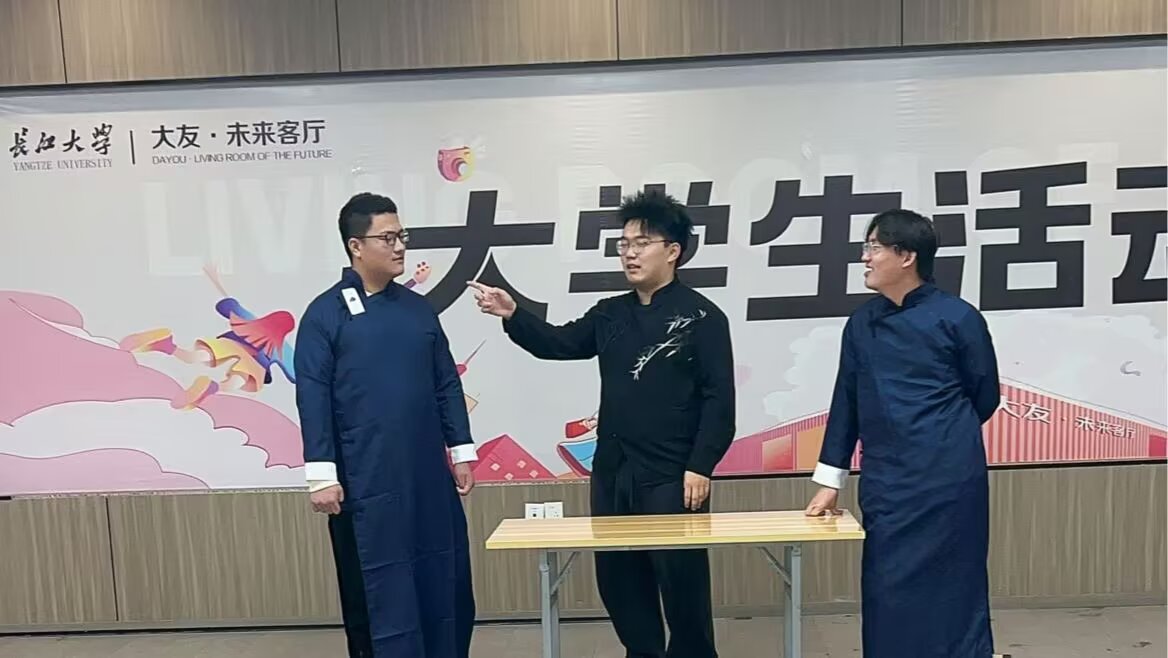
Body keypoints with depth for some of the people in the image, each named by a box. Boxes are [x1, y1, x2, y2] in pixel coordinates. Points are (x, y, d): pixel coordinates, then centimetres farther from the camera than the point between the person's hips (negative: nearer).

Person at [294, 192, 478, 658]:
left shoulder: (418, 308, 9)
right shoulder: (326, 313, -4)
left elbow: (447, 384, 11)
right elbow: (312, 397, -8)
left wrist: (461, 450, 8)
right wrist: (322, 474, -12)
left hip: (429, 475, 5)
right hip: (366, 481, -4)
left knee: (444, 582, 13)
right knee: (377, 590, 7)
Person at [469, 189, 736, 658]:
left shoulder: (701, 317, -6)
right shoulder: (610, 314, 11)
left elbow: (719, 400, -10)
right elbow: (559, 343, 2)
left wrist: (700, 467, -14)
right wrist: (512, 316, -13)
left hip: (672, 478, -6)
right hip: (611, 474, 6)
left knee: (682, 585, 4)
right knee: (618, 581, 15)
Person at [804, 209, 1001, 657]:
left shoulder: (957, 317, -7)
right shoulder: (861, 324, 7)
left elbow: (985, 397, 3)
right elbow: (846, 401, 10)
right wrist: (830, 481, 8)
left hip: (949, 480, -4)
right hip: (884, 482, 4)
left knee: (952, 594, 6)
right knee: (887, 597, 10)